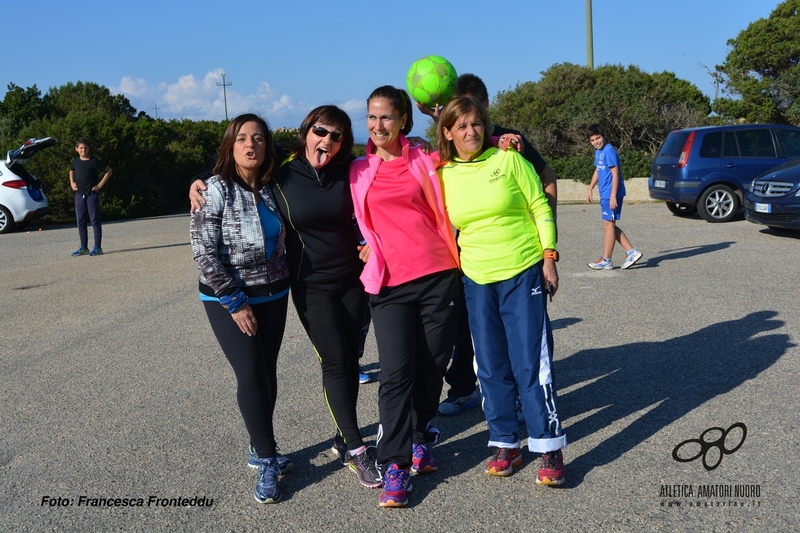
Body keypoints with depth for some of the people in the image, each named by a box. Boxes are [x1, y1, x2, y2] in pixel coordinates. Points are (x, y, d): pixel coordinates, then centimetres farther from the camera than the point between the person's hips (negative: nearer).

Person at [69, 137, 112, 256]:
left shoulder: (94, 161, -7)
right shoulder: (75, 161, 8)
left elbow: (108, 170, -2)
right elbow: (71, 171, 28)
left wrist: (100, 184, -7)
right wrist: (72, 183, 12)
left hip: (92, 194, -5)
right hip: (79, 195, 5)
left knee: (95, 220, -2)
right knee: (81, 222, 8)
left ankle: (98, 247, 1)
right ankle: (83, 248, 15)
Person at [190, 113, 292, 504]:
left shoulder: (272, 188, 2)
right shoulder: (216, 190, -11)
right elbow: (203, 251, -15)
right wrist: (235, 302, -15)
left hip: (273, 296, 5)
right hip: (228, 300, -4)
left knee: (267, 373, 8)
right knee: (250, 374, -9)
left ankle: (260, 449, 24)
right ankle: (267, 461, 3)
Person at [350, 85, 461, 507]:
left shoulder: (425, 160, 5)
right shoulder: (359, 171, 8)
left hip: (438, 277, 0)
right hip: (390, 284, 0)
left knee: (431, 368, 8)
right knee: (396, 373, -7)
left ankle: (419, 441, 30)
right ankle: (395, 467, 1)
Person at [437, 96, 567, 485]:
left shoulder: (508, 159, -4)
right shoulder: (442, 175, 4)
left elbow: (540, 207, -2)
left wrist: (549, 257, -7)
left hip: (523, 273, -3)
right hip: (476, 280, 3)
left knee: (531, 362, -3)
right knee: (491, 367, 9)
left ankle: (549, 449, 6)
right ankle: (505, 444, 22)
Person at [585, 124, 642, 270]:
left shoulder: (609, 151, -15)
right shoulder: (598, 152, 13)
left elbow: (615, 174, -19)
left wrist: (613, 196, -22)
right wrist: (590, 188, 24)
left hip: (611, 194, -10)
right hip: (604, 194, 10)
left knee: (608, 225, -4)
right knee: (610, 225, 12)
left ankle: (606, 261, 3)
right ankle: (631, 252, 15)